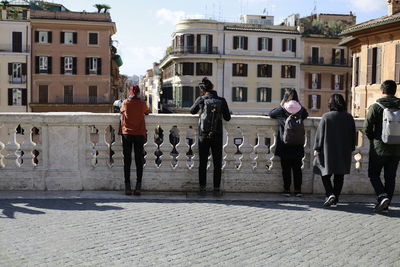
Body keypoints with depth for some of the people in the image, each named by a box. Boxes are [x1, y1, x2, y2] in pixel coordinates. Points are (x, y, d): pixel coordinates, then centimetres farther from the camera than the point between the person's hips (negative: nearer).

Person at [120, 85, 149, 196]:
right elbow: (147, 112, 17)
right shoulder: (143, 104, -1)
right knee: (139, 160, 4)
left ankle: (127, 186, 1)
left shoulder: (125, 103, 0)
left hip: (127, 134, 0)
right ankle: (138, 186, 1)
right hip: (140, 134, 0)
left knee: (127, 161, 4)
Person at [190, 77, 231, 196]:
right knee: (217, 164, 9)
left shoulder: (201, 100, -6)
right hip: (217, 136, 0)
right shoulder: (221, 101, -5)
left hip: (203, 136, 0)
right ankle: (217, 189, 9)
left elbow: (192, 111, 12)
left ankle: (202, 188, 12)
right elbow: (227, 118, 2)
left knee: (202, 164, 9)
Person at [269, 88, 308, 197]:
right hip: (297, 146, 2)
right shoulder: (301, 110, -2)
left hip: (285, 145, -2)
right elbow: (306, 114, 20)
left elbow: (270, 114, 9)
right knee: (297, 168, 10)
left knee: (286, 168, 5)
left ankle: (287, 189, 7)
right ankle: (298, 190, 11)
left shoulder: (281, 109, -8)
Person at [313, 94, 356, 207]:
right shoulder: (349, 117, 1)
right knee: (339, 176, 11)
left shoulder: (326, 117, -9)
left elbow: (319, 134, -6)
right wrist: (351, 149, 18)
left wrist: (316, 149, 1)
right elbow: (353, 135, 8)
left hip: (328, 151, -3)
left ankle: (330, 194, -13)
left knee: (325, 173, 7)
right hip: (344, 151, 3)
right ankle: (335, 199, 14)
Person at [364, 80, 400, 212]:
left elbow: (367, 128, -10)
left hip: (379, 148, -3)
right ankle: (385, 204, 13)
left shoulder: (375, 107, -9)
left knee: (373, 174, 9)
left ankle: (382, 196, -11)